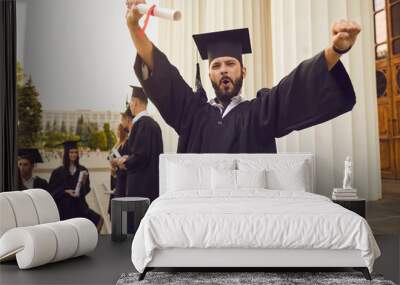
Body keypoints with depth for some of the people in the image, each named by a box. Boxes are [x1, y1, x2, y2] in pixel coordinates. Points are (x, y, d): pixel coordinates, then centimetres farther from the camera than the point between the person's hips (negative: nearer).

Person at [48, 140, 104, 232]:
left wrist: (84, 181, -13)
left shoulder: (82, 170, 6)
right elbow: (52, 190, 0)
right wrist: (66, 191, -13)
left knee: (99, 220, -17)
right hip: (64, 207, -2)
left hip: (79, 205, 2)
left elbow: (86, 189, 5)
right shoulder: (58, 172, 2)